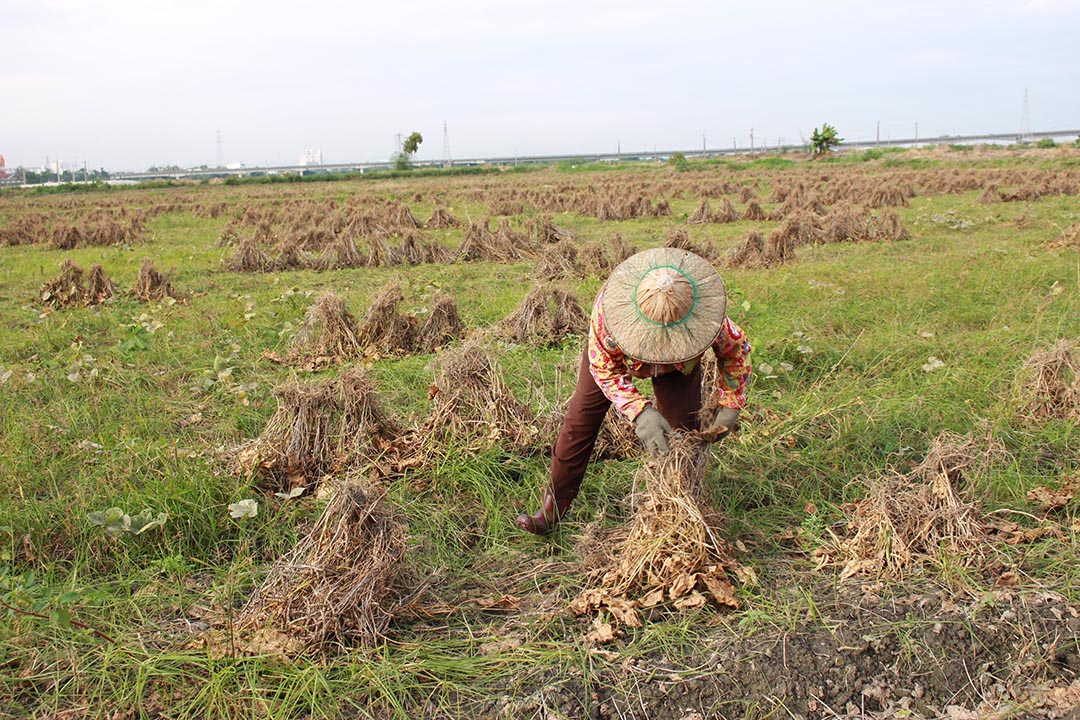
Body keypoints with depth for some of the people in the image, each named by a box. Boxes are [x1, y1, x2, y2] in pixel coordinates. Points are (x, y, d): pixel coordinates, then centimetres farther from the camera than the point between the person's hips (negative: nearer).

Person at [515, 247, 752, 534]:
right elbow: (603, 368, -30)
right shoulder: (607, 308, -46)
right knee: (579, 422, -2)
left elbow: (738, 349, -15)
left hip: (678, 365, 1)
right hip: (616, 355, -1)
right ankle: (553, 508, 11)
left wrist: (730, 405, -17)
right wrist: (640, 412, -43)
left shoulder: (710, 318, -41)